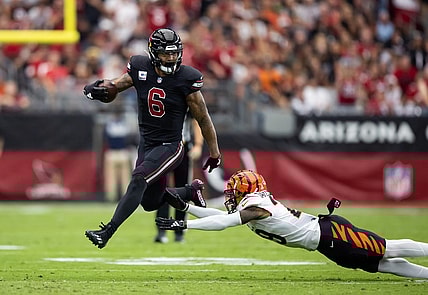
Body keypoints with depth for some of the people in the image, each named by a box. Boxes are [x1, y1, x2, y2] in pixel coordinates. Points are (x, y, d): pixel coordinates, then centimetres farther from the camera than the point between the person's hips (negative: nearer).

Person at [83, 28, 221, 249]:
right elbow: (116, 86, 9)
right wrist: (99, 88, -16)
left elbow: (203, 119, -6)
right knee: (150, 202, 13)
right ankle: (191, 192, 41)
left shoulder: (186, 79, -15)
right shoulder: (140, 68, -7)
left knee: (139, 179, -26)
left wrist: (214, 153, 0)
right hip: (146, 145, 6)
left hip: (170, 146, -6)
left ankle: (107, 232, -29)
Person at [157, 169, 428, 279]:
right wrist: (185, 206, 15)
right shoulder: (253, 205, 13)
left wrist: (183, 225, -21)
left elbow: (223, 222, -22)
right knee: (380, 263, 10)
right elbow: (222, 217, 18)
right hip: (324, 233, 9)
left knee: (387, 250, -7)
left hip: (329, 235, -9)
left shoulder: (255, 207, -15)